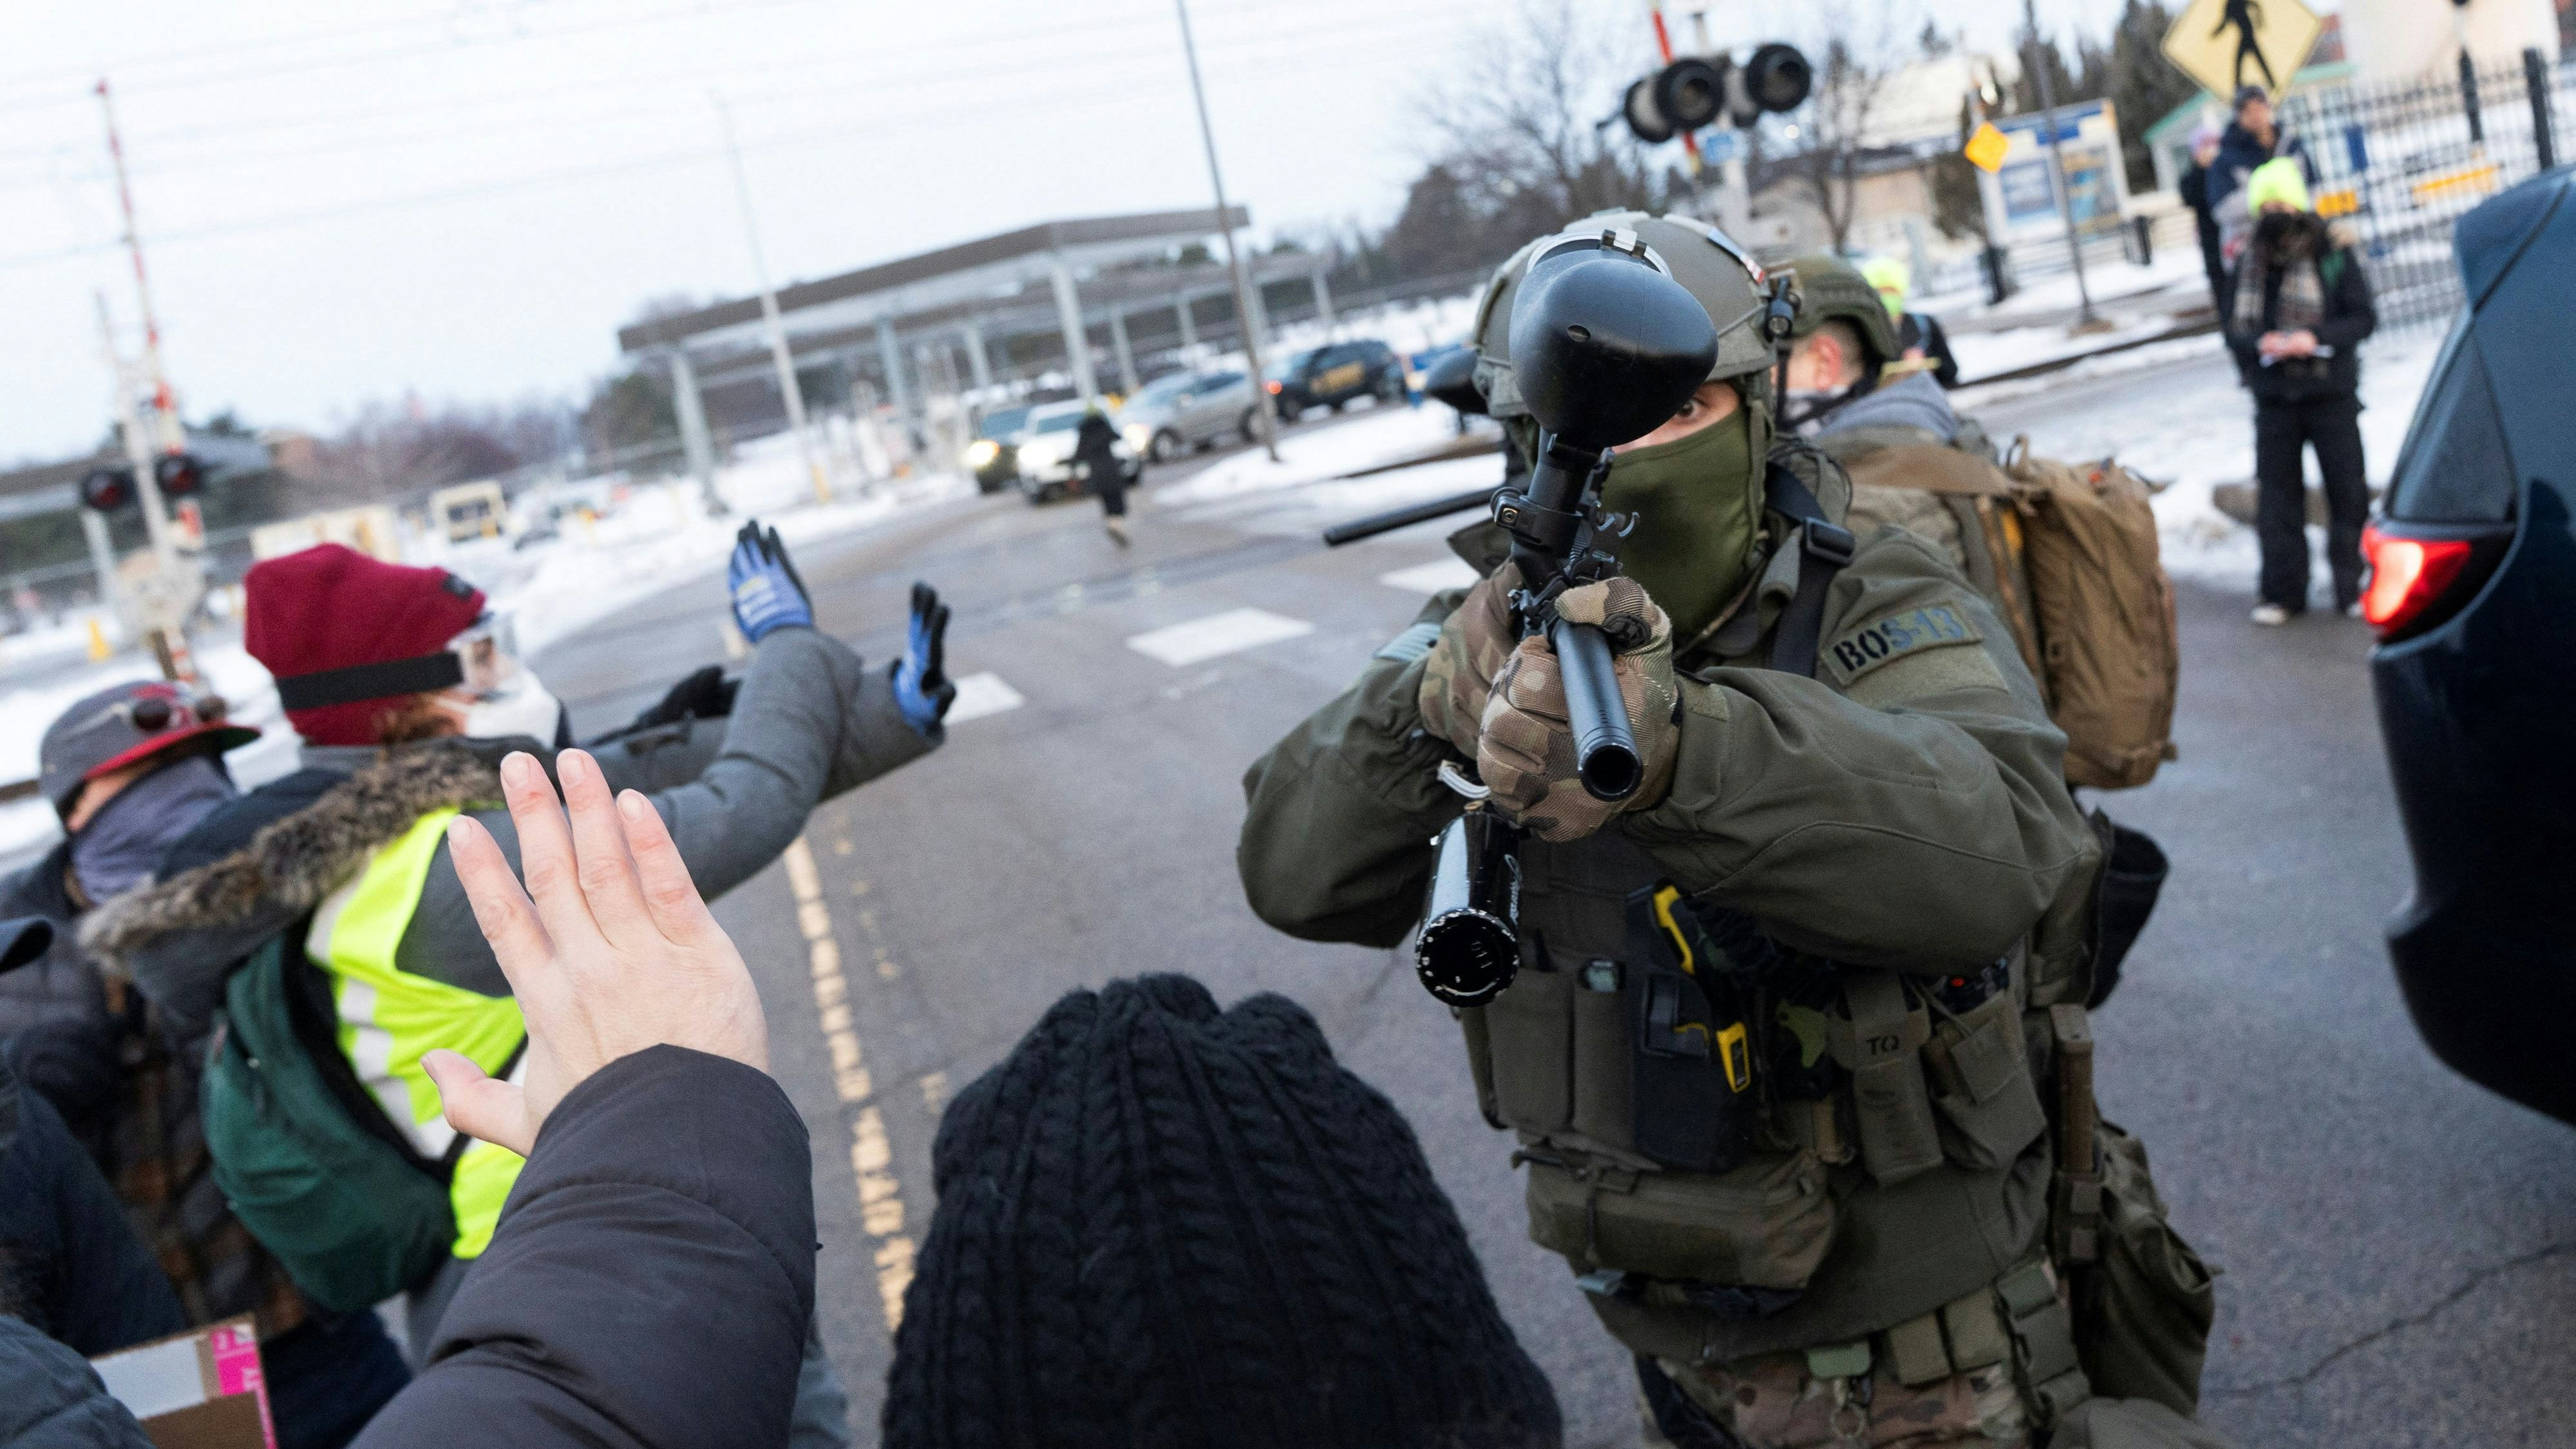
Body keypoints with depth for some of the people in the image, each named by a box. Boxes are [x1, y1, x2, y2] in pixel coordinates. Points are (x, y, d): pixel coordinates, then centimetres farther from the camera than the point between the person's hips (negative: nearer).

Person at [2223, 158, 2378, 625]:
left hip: (2332, 393, -2)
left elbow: (2363, 317, -6)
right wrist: (2260, 342, -15)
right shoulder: (2249, 262, 4)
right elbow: (2235, 326, 7)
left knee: (2347, 491, 4)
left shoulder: (2334, 253, -4)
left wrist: (2317, 338, -21)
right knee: (2277, 496, 5)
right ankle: (2282, 592, 14)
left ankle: (2353, 587, 14)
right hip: (2274, 398, 2)